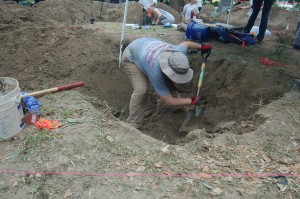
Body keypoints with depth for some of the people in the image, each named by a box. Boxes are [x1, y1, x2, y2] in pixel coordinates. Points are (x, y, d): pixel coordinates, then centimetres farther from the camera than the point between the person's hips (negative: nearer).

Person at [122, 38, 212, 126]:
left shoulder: (179, 52, -29)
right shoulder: (156, 73, -43)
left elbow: (186, 43, -2)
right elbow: (168, 101, -32)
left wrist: (201, 46, 10)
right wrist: (192, 101, -26)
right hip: (130, 58, -6)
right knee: (141, 89, -24)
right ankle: (133, 124, -10)